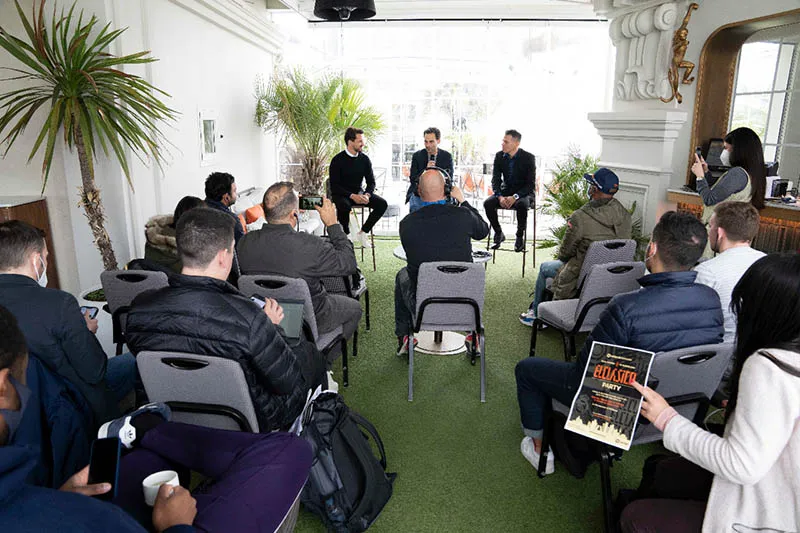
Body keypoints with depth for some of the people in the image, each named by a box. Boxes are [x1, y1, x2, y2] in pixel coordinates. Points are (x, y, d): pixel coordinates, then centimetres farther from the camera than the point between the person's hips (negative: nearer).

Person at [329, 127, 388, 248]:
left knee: (382, 204, -16)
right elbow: (334, 186, -13)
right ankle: (346, 234, -12)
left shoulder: (364, 159, 2)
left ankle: (362, 233, -6)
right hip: (341, 194, -4)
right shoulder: (338, 160, -11)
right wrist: (352, 196, -26)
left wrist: (367, 195, -17)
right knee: (344, 206, -39)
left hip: (359, 193, 5)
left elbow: (371, 182, 6)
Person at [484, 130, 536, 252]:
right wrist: (500, 197, -21)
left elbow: (530, 184, -15)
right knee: (488, 203, -24)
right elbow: (496, 179, -1)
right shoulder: (499, 156, -1)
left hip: (524, 193, -4)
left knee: (522, 205, -38)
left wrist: (515, 197, -29)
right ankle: (499, 234, -4)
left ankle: (520, 237, -15)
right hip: (506, 191, 4)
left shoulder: (528, 157, -13)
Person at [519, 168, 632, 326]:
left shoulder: (580, 218, -27)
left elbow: (564, 253, -15)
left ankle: (536, 314, 38)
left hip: (581, 278, -6)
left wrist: (562, 255, 10)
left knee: (544, 267, 23)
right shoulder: (624, 215, -9)